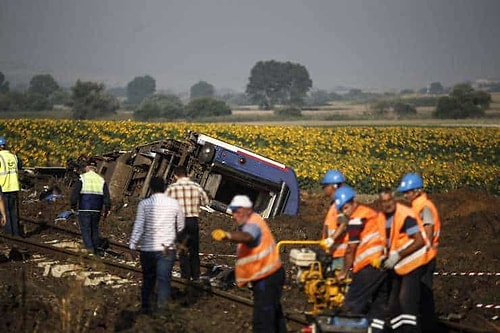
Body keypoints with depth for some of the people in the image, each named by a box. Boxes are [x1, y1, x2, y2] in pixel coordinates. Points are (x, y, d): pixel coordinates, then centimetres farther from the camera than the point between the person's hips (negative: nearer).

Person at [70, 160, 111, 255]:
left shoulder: (82, 178, -3)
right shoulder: (101, 180, 9)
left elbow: (74, 193, -8)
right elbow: (106, 196, 3)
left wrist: (73, 206, -1)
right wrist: (107, 209, 4)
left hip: (84, 208, -4)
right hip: (97, 209, 4)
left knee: (85, 229, -3)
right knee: (95, 228, 16)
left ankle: (90, 248, -16)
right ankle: (96, 248, 17)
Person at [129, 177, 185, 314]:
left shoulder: (144, 204, -5)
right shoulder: (174, 204, 1)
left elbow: (138, 227, -9)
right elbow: (180, 226, 12)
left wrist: (133, 246, -4)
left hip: (148, 248, 0)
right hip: (167, 249, 0)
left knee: (148, 278, 15)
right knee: (164, 279, 0)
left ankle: (145, 306, 19)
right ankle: (161, 307, -10)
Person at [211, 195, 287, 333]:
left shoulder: (253, 224, -24)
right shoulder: (252, 222, 11)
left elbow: (246, 237, -46)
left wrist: (227, 235, -63)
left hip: (266, 279, -11)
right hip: (272, 275, 11)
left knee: (262, 321, -12)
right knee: (274, 312, 27)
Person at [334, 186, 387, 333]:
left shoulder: (357, 219, -6)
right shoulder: (373, 213, 19)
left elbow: (351, 249, -5)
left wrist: (344, 272, 6)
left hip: (370, 266, -9)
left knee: (352, 305, -4)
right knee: (379, 305, 10)